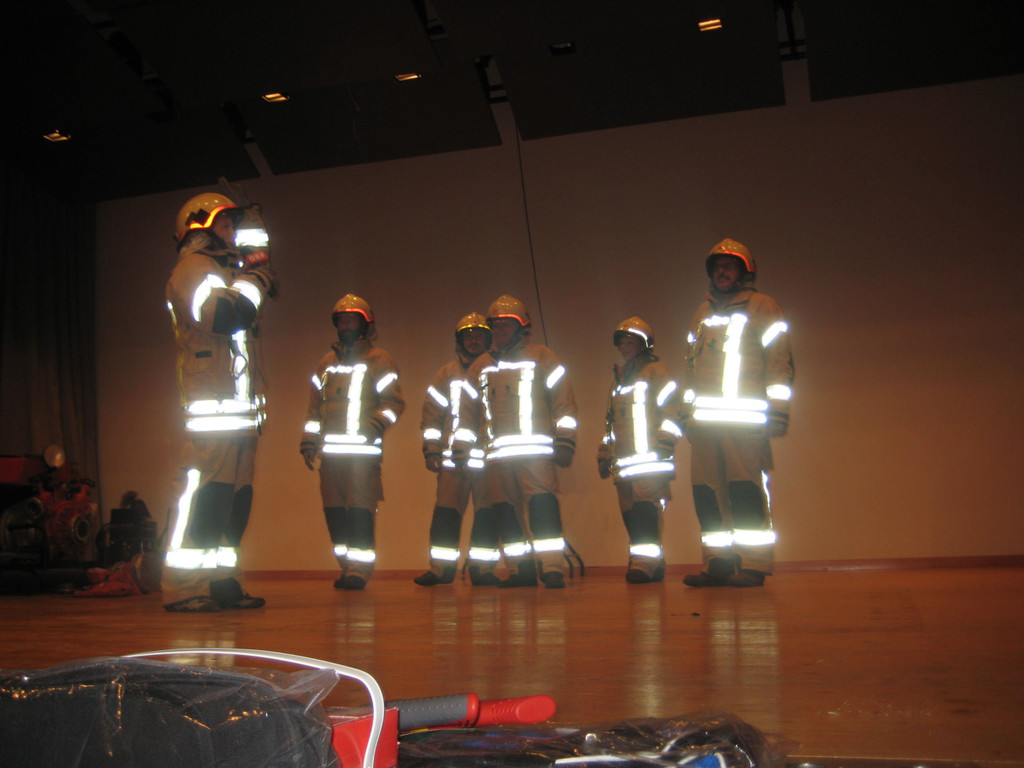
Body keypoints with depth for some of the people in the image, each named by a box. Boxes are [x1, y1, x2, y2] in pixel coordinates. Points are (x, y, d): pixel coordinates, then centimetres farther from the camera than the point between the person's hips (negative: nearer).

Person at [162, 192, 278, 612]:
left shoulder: (222, 270, 26)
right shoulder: (194, 267, -6)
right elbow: (225, 314, -21)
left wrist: (258, 264, 20)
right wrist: (255, 274, -9)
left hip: (240, 410, 10)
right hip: (213, 408, -10)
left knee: (234, 498, 10)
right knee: (204, 495, -12)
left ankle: (221, 584, 15)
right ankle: (182, 589, -10)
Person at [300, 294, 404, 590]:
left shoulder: (378, 360, 5)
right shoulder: (327, 363, 21)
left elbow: (395, 403, -1)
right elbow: (315, 407, 24)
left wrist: (373, 426, -17)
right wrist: (309, 443, 15)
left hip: (364, 450, -5)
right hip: (330, 450, 5)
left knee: (360, 508, -12)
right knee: (334, 510, 3)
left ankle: (359, 568, -8)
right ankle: (347, 567, 11)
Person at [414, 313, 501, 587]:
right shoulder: (446, 374, 12)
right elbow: (432, 414, 10)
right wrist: (431, 451, 3)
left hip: (490, 458, 0)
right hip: (452, 458, 0)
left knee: (487, 514, -1)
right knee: (446, 512, -2)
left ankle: (482, 569, 6)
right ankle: (441, 568, 6)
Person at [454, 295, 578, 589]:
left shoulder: (541, 357, 7)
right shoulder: (480, 366, 20)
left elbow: (563, 401, 1)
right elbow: (468, 411, 25)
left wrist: (565, 442, -7)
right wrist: (461, 448, 19)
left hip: (536, 449, -5)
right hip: (496, 453, 5)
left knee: (542, 504, -16)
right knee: (506, 511, 4)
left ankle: (553, 568, -15)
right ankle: (521, 571, 12)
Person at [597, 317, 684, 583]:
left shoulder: (657, 372, 3)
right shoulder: (619, 378, 26)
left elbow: (671, 410, -8)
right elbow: (610, 421, 29)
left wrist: (664, 444, -17)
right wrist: (604, 455, 24)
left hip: (651, 457, -7)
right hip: (624, 459, 7)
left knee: (646, 505, -16)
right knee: (629, 512, 3)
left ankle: (645, 561, -18)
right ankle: (653, 564, 9)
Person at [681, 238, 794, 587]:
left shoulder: (762, 307, 7)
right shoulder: (702, 314, 24)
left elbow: (779, 361, -1)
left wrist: (778, 411, -10)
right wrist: (689, 414, 20)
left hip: (745, 415, -6)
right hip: (705, 417, 6)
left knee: (745, 487, -10)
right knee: (706, 490, 2)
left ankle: (753, 565, -6)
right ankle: (717, 565, 8)